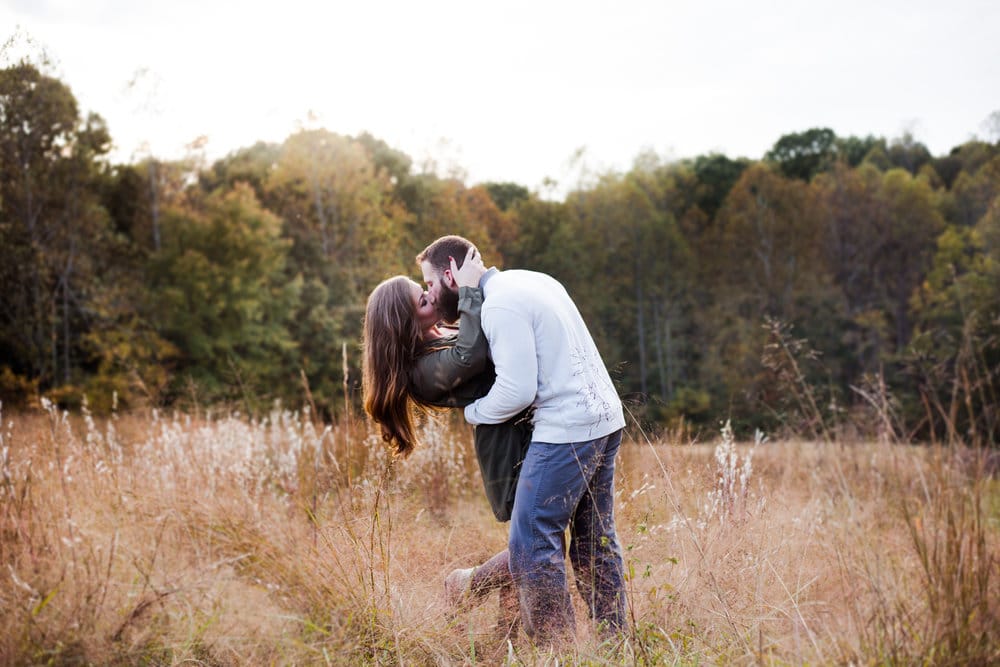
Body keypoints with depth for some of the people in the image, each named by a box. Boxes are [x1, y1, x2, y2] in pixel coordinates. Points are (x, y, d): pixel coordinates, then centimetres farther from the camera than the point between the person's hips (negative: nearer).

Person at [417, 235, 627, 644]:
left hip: (566, 430, -10)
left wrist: (471, 413, 2)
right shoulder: (533, 280, 15)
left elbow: (517, 391, -18)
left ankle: (556, 649, -3)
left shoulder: (499, 306, -14)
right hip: (607, 418, 10)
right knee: (596, 540, 14)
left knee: (530, 542, -5)